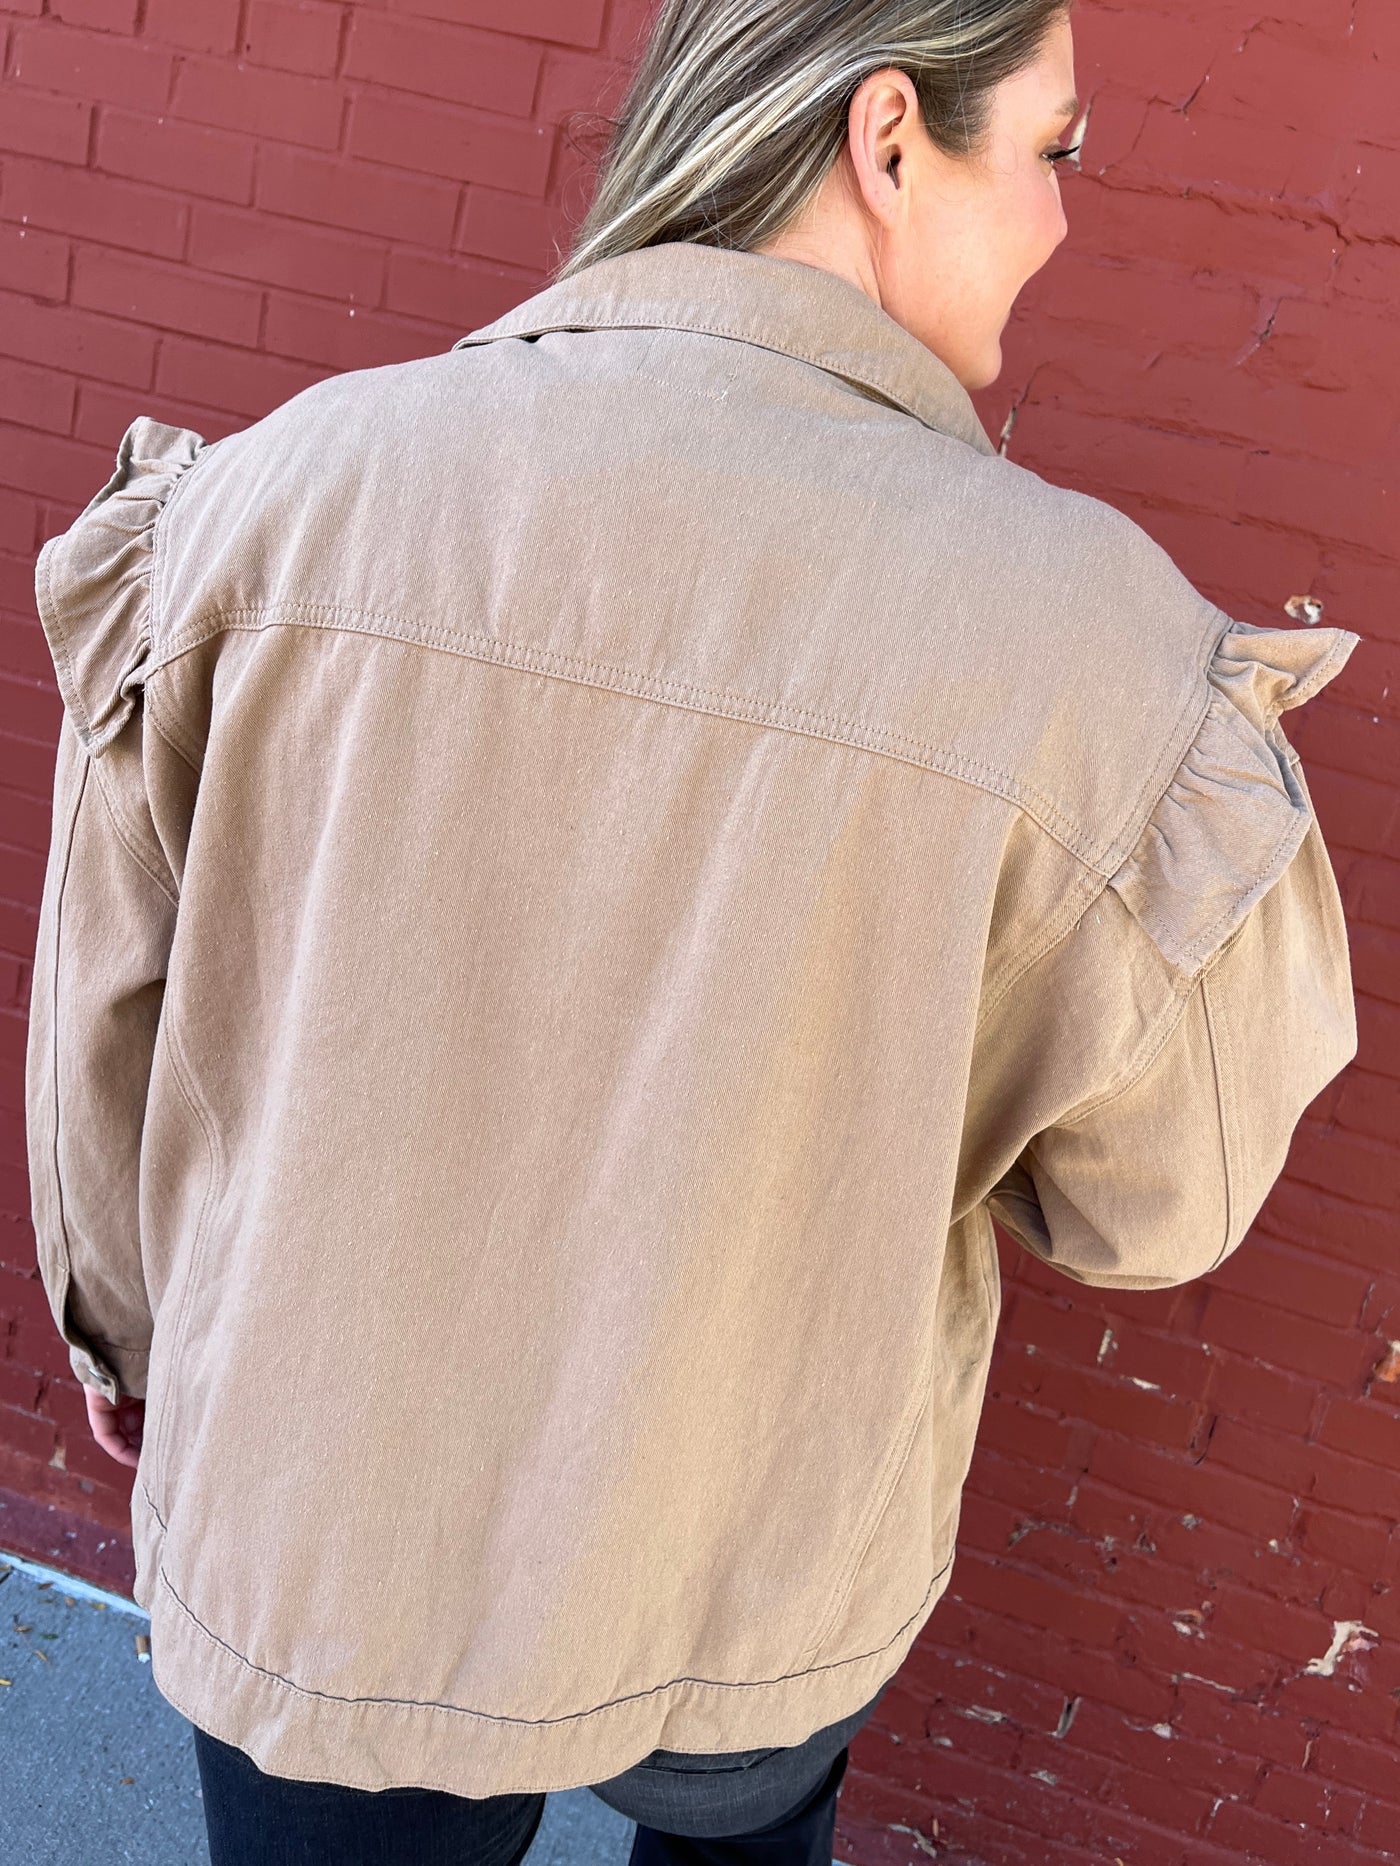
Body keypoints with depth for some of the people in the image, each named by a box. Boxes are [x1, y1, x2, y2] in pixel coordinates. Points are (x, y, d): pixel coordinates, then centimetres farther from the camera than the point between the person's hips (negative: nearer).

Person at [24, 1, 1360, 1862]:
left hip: (302, 1555, 2)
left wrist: (129, 1324, 15)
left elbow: (109, 996, -4)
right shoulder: (1088, 637, -25)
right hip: (750, 1593, 0)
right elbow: (1155, 1198, -9)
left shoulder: (284, 480, -17)